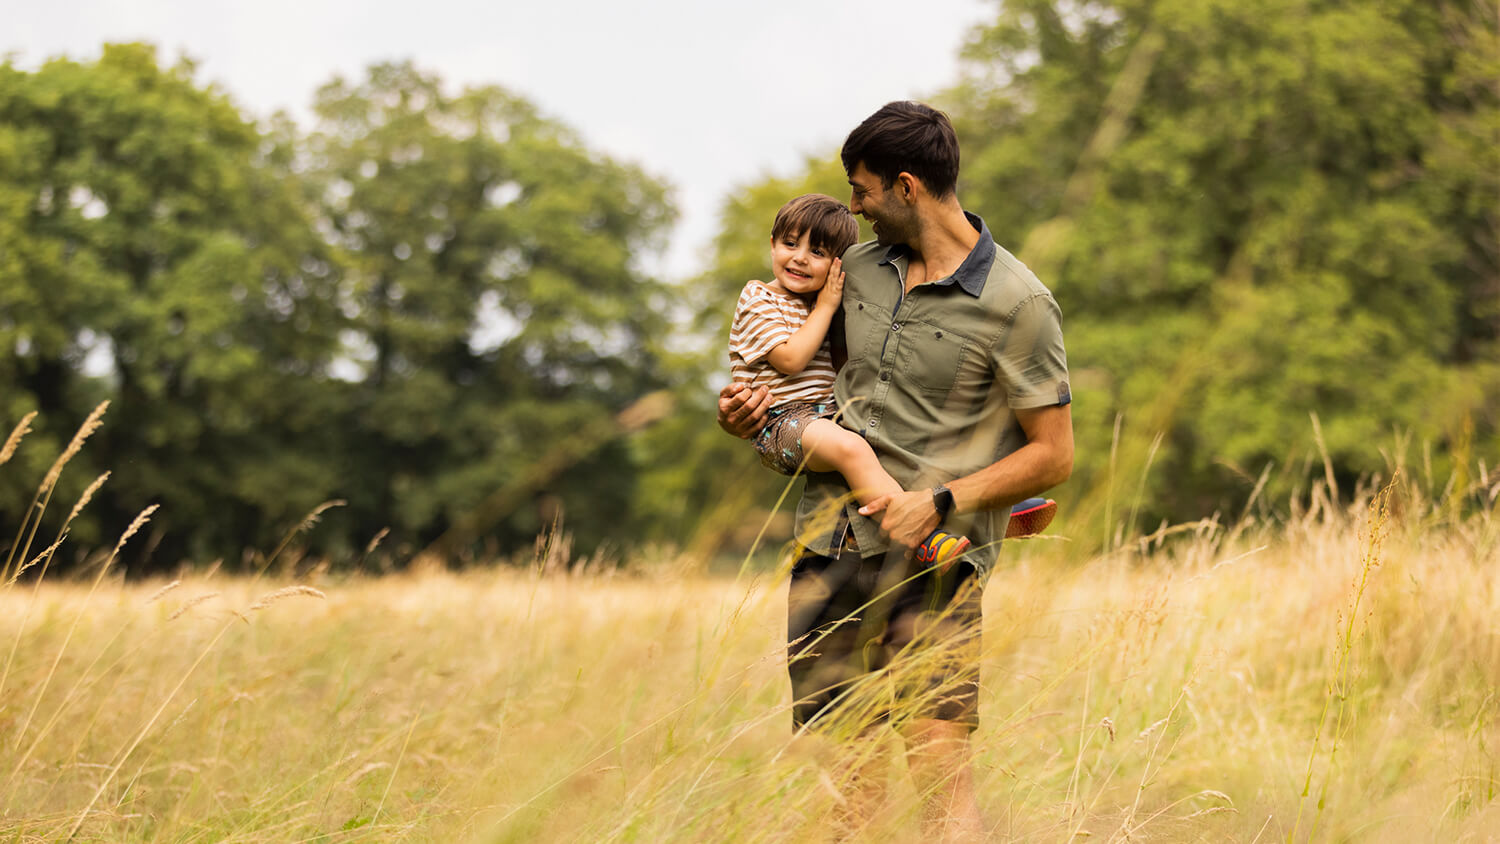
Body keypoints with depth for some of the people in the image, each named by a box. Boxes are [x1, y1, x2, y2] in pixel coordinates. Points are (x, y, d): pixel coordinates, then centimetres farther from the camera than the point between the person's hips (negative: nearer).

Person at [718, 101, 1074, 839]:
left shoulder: (1016, 304, -5)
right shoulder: (857, 271, 13)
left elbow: (1053, 455, -3)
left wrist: (939, 503, -14)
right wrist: (751, 409, 7)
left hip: (936, 555, -5)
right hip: (832, 538, 6)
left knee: (938, 758, -17)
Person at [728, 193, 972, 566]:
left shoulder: (821, 304, 20)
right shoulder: (758, 301, -3)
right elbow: (790, 359, -16)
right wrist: (825, 308, -9)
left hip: (828, 415, 8)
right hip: (780, 422, -8)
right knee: (851, 448, -34)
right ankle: (923, 540, -44)